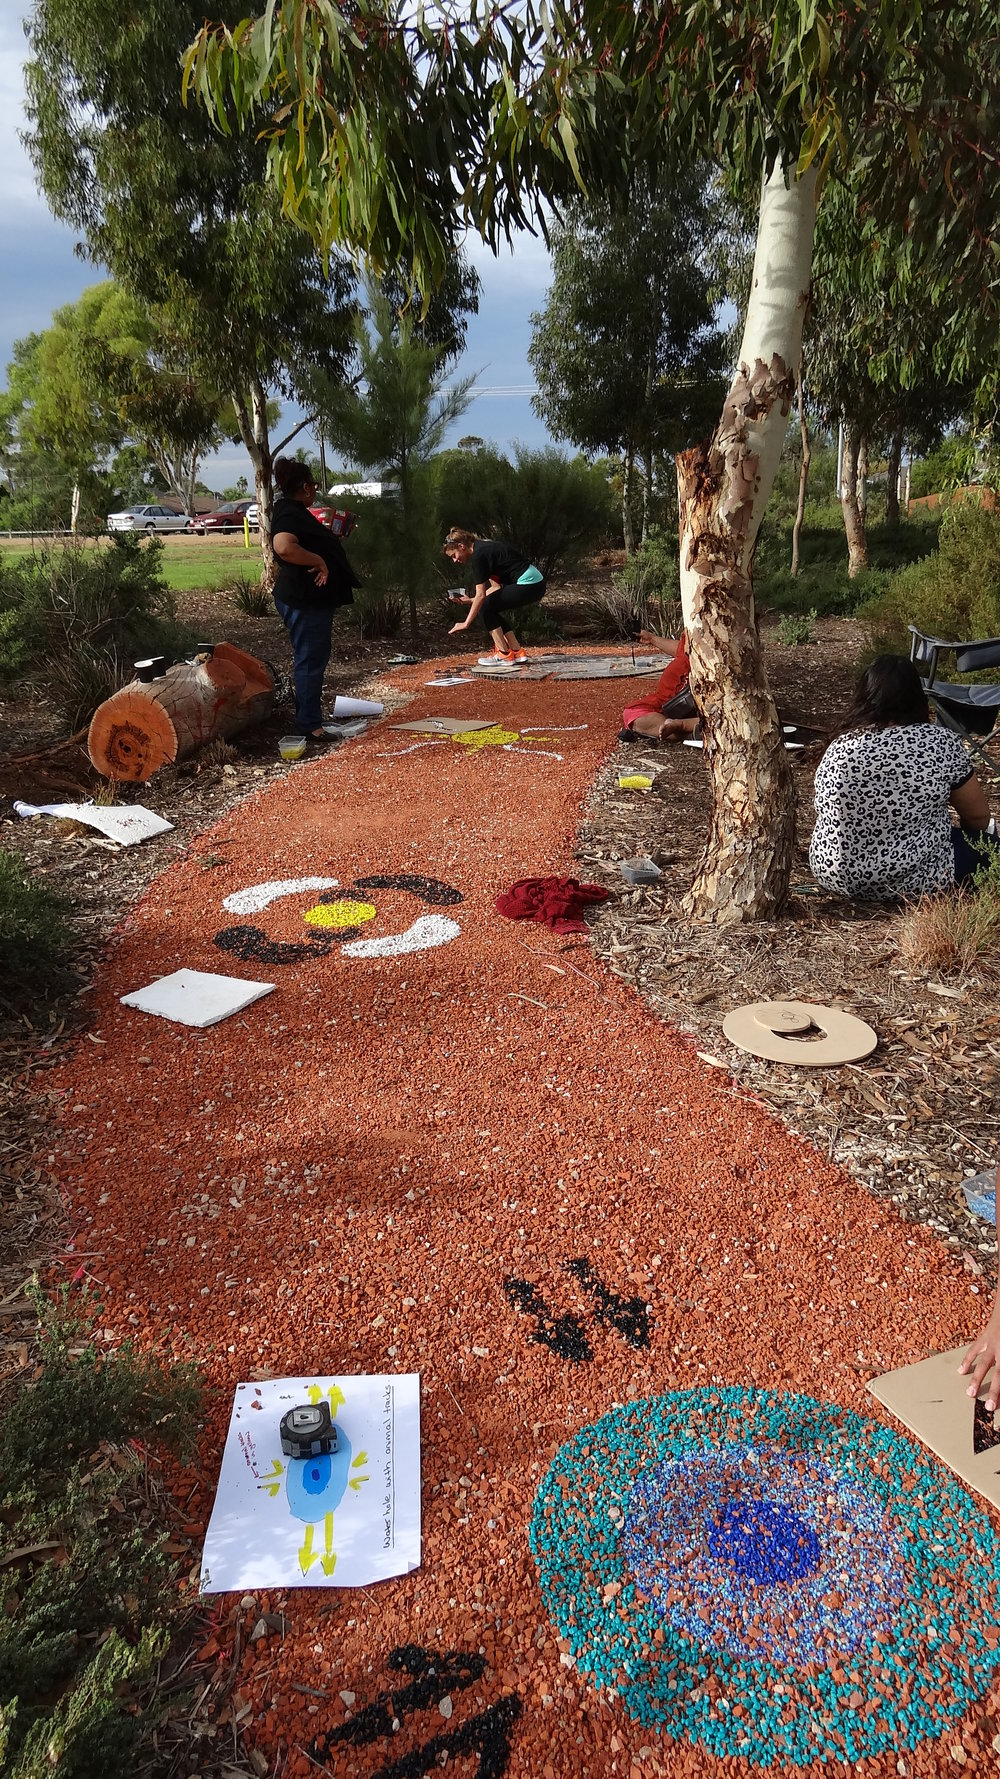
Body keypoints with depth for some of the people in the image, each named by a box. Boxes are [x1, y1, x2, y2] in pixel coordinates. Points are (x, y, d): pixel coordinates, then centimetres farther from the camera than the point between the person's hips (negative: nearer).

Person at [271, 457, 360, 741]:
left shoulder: (295, 511, 16)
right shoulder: (290, 514, -18)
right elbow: (283, 547, -39)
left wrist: (331, 541, 22)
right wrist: (318, 561, -29)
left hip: (312, 599, 11)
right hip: (303, 600, -11)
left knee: (313, 659, 17)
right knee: (310, 661, -5)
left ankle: (307, 717, 27)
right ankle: (309, 725, 1)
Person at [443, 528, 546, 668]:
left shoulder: (478, 555, -12)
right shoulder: (484, 546, 17)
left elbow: (480, 595, -15)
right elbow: (496, 587, 18)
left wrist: (466, 623, -12)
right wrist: (470, 600, 15)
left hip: (528, 584, -10)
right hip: (536, 583, 10)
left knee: (485, 608, -3)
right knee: (493, 608, 14)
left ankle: (504, 655, -1)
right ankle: (517, 652, 13)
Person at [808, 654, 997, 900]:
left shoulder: (838, 748, -2)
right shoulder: (940, 742, -11)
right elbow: (979, 817, 1)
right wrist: (968, 833, 25)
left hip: (834, 874, 5)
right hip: (911, 882, -4)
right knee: (983, 842, 22)